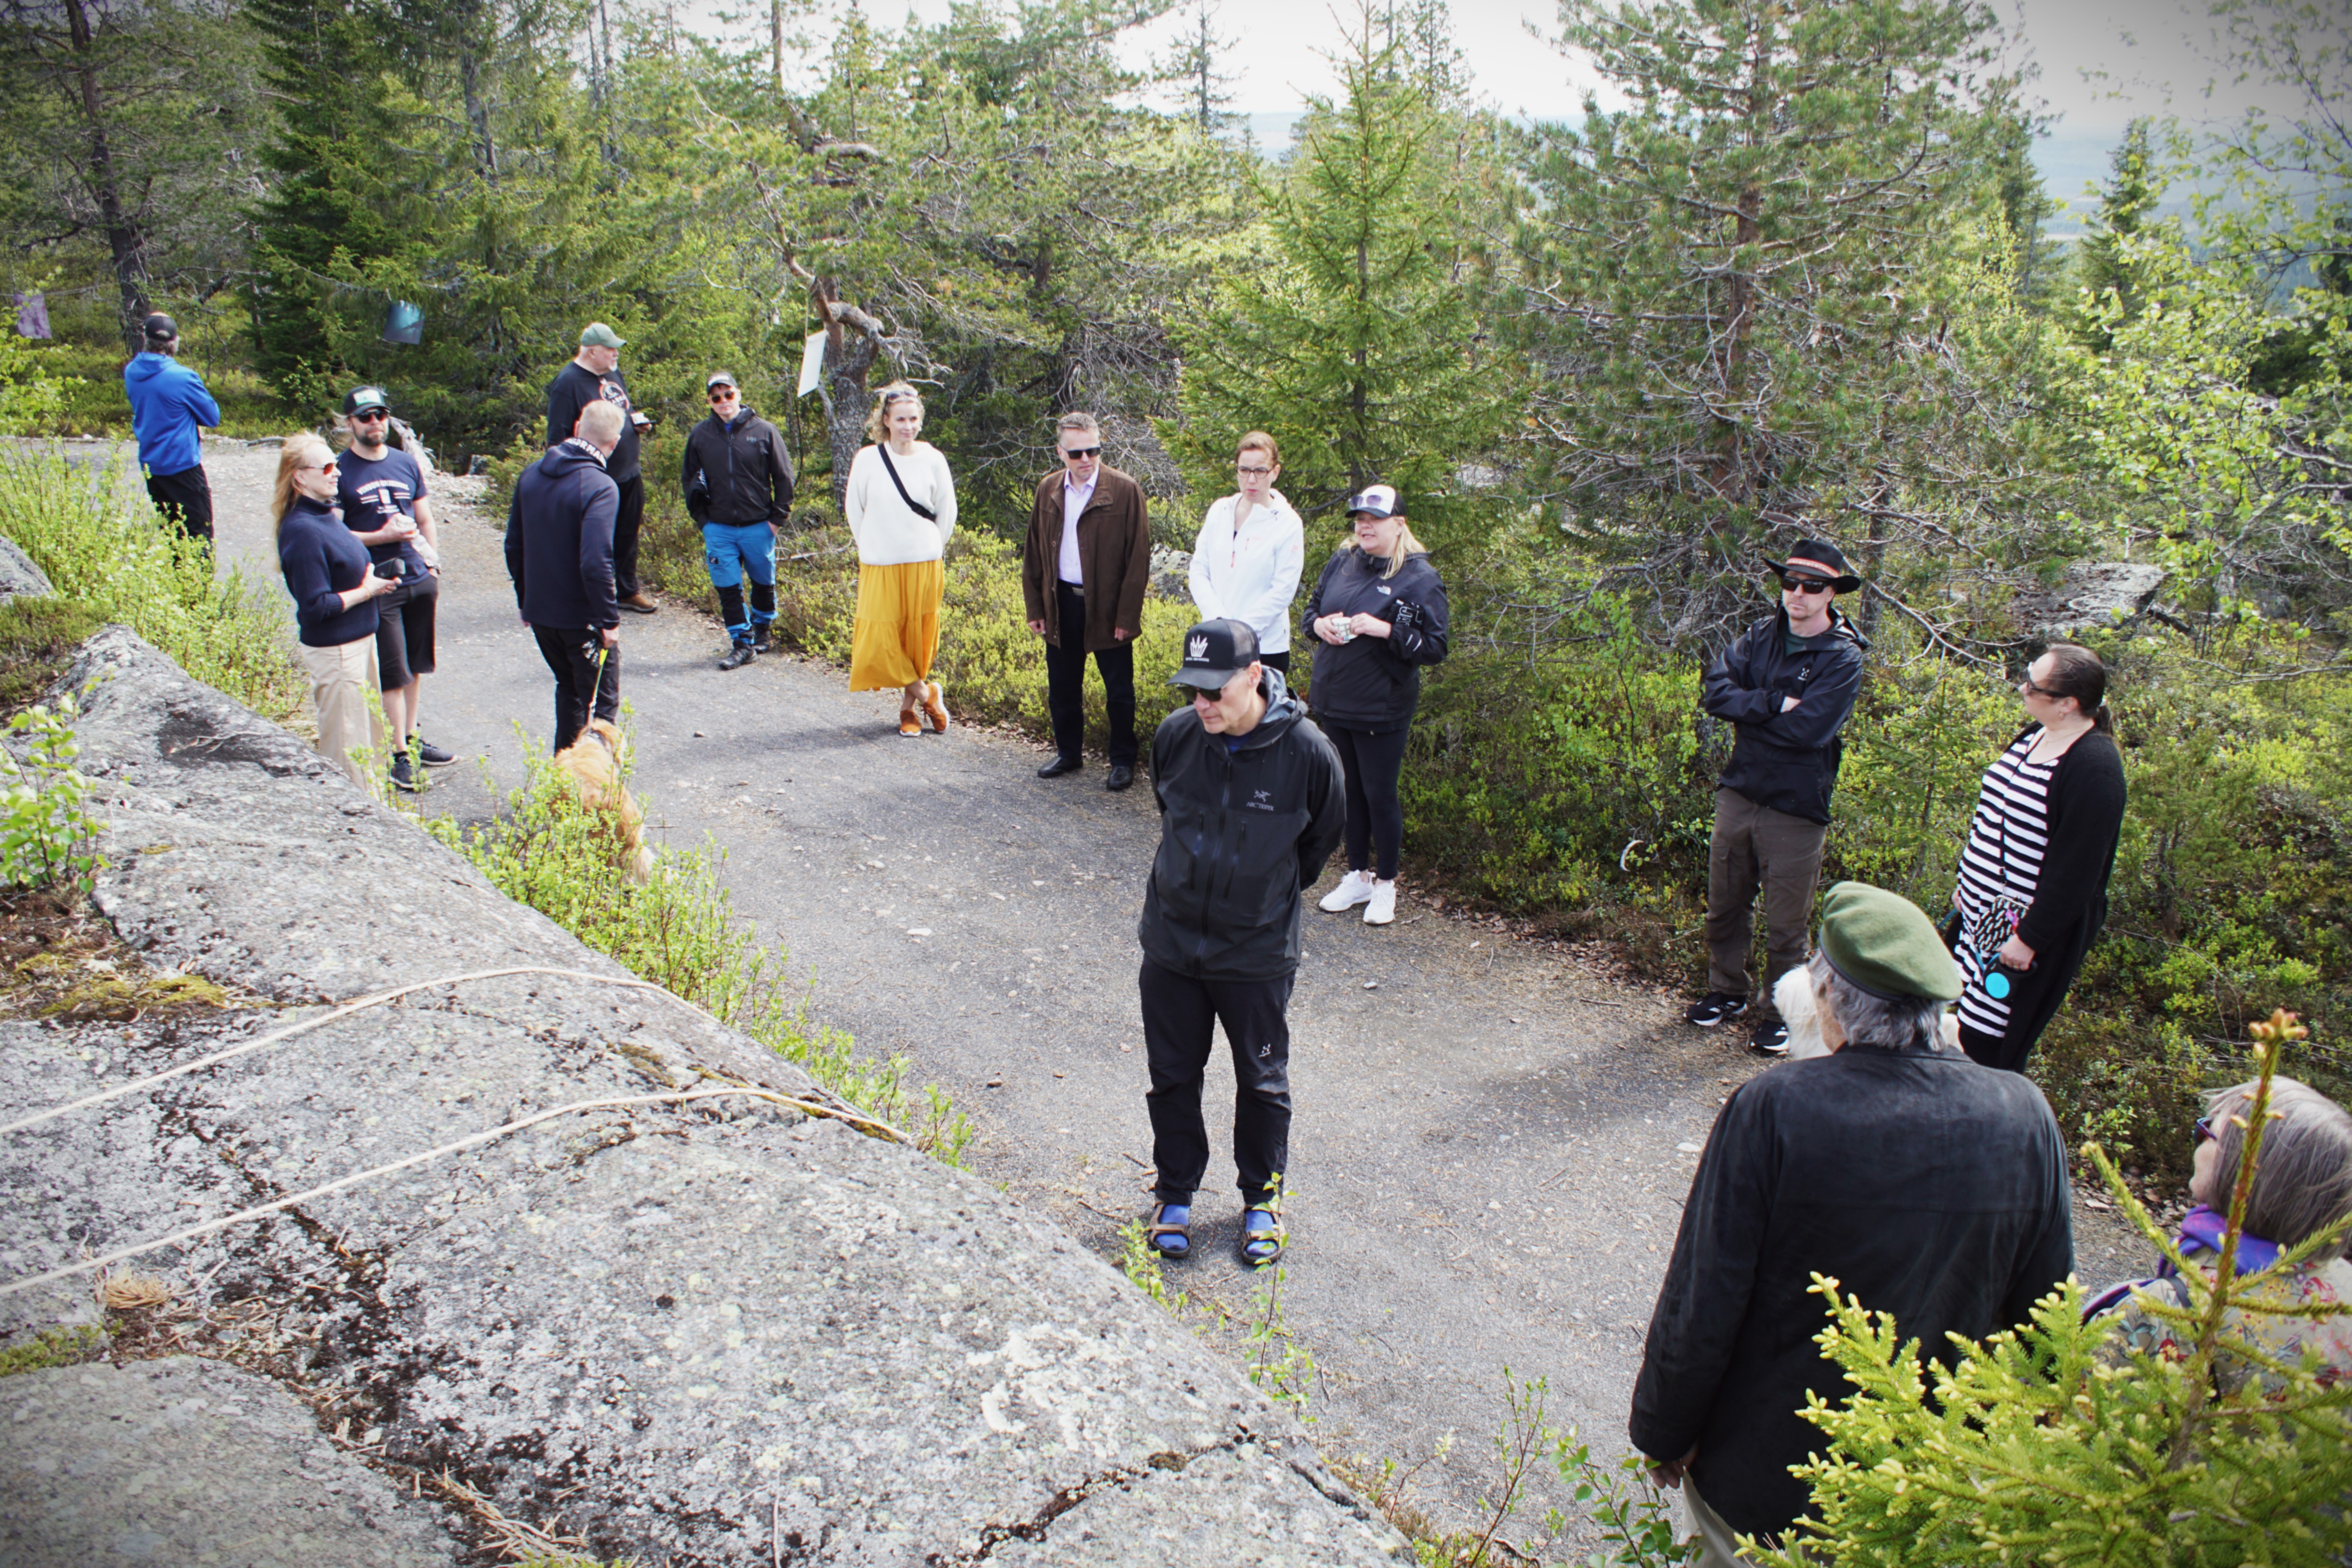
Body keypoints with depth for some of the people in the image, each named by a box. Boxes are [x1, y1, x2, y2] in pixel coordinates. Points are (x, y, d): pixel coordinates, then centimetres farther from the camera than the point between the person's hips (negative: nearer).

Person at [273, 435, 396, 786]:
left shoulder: (326, 515, 7)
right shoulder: (301, 531, -22)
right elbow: (316, 606, -24)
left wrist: (371, 575, 5)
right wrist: (366, 591, -15)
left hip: (359, 641, 10)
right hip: (333, 650, -10)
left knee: (370, 736, 20)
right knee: (346, 746, 0)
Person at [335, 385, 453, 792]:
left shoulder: (407, 463, 10)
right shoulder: (340, 471, -5)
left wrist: (433, 561, 9)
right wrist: (382, 536, -17)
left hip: (419, 579, 5)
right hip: (378, 586, -5)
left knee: (415, 666, 15)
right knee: (392, 674, -3)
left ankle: (411, 738, 28)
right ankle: (400, 756, 5)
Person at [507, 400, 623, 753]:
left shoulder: (530, 475, 3)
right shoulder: (600, 487, -20)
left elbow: (514, 546, 10)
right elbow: (596, 563, -26)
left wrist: (526, 601, 20)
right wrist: (610, 619, -17)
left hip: (540, 613, 7)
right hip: (583, 617, -7)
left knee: (569, 688, 25)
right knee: (600, 703, 6)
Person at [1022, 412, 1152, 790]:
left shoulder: (1125, 491, -9)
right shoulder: (1048, 490, 5)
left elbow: (1138, 558, -9)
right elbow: (1034, 553, 11)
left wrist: (1127, 615, -12)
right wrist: (1035, 608, 6)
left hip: (1107, 606, -4)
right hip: (1061, 603, 4)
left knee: (1119, 691, 6)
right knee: (1062, 688, 14)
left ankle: (1123, 761, 20)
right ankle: (1068, 753, 31)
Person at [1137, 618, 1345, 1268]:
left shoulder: (1306, 753, -19)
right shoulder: (1175, 735, -12)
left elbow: (1321, 840, 1)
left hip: (1258, 952, -2)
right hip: (1171, 941, 3)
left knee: (1262, 1083, 14)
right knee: (1172, 1076, 15)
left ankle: (1263, 1200, 35)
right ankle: (1175, 1193, 35)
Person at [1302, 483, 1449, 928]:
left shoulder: (1419, 578, -11)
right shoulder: (1341, 562, 5)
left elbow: (1435, 647, -12)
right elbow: (1312, 607, 18)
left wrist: (1384, 629, -24)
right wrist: (1319, 623, -5)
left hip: (1382, 709, -5)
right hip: (1333, 701, 6)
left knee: (1380, 795, 4)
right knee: (1349, 790, 16)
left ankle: (1386, 884, 22)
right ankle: (1358, 876, 31)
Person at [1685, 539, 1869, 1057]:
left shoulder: (1843, 658, -10)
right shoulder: (1761, 636, 4)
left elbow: (1808, 729, -22)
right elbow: (1715, 690, -8)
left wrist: (1746, 711, -10)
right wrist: (1775, 704, -19)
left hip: (1797, 807, -5)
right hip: (1739, 793, 5)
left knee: (1786, 922, 6)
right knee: (1724, 906, 17)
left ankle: (1779, 1013, 24)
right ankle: (1726, 993, 36)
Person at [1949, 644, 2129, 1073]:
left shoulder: (2093, 767, -22)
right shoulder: (2035, 736, 6)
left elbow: (2076, 870, -23)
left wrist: (2030, 940, -20)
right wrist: (1966, 884, 21)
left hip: (2030, 927, -9)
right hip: (1982, 915, 9)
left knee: (1987, 1045, -3)